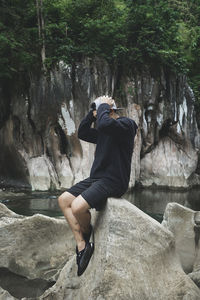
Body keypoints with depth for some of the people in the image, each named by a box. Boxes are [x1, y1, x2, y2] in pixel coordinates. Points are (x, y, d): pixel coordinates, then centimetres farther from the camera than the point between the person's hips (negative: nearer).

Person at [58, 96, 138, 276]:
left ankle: (87, 233, 9)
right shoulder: (103, 131, 19)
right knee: (64, 200, 0)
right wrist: (93, 112, 14)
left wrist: (103, 106, -11)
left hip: (113, 182, -10)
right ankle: (81, 245, -5)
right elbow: (82, 133, 24)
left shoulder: (126, 124, -10)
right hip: (96, 178, 10)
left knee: (77, 206, -26)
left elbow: (105, 124, -30)